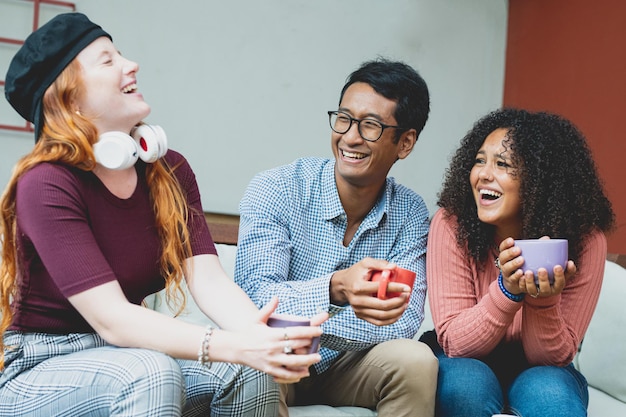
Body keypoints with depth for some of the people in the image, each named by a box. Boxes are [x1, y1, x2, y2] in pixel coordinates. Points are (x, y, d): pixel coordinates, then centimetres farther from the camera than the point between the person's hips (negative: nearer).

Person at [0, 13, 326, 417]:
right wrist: (234, 346, -37)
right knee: (151, 373, -34)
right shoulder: (46, 184, -19)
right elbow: (112, 319, -26)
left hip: (125, 356, 5)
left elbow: (208, 278, -11)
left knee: (251, 371, -20)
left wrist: (261, 336, -32)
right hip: (42, 369, -5)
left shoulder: (169, 172, 2)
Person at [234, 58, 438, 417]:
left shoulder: (410, 214, -6)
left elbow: (403, 322, -16)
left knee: (415, 360, -26)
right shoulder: (274, 191, -14)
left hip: (349, 365, 3)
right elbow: (255, 296, -24)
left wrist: (295, 318, -26)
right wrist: (335, 289, -44)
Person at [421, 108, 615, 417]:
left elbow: (554, 357, -14)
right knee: (469, 385, -33)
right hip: (466, 366, 1)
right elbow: (455, 343, -18)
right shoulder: (450, 225, -18)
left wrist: (543, 299, -35)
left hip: (537, 371, 0)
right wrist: (507, 290, -36)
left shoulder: (584, 240, -17)